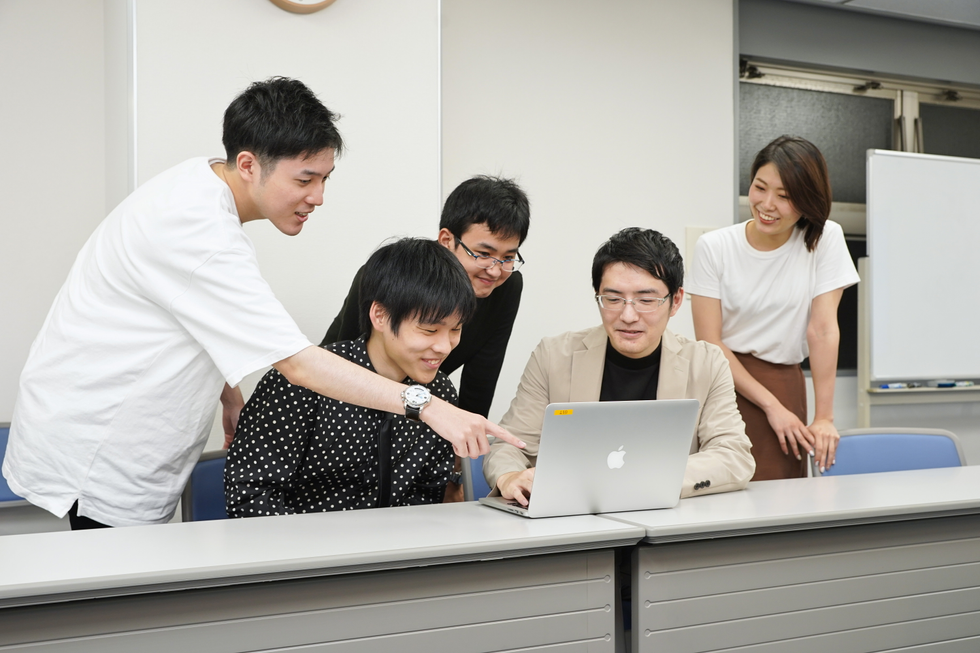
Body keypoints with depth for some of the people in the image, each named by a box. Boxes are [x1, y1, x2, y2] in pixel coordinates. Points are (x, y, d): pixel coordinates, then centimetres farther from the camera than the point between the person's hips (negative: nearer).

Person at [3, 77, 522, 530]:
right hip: (94, 460, -9)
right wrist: (425, 405, -33)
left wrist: (229, 394, 11)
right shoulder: (198, 230, -27)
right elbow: (297, 363, -31)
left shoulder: (199, 185, 4)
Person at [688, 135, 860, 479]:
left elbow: (823, 328, -7)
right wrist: (772, 406, -10)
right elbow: (710, 343, -5)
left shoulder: (826, 238, -1)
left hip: (784, 387, 0)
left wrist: (824, 418, -11)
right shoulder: (713, 247, -2)